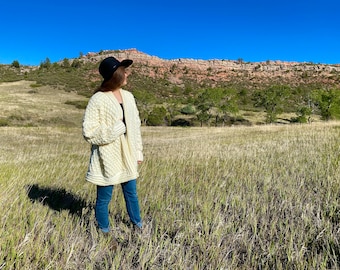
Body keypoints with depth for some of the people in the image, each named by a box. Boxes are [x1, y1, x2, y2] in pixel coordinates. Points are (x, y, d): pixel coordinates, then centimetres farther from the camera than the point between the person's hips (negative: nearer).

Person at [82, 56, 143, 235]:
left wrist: (138, 151, 10)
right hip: (107, 158, -5)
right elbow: (88, 132, -13)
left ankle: (137, 223, 43)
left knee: (131, 192, 20)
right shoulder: (98, 100, -14)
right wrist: (113, 131, -23)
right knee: (104, 198, 10)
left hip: (127, 155, 6)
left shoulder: (128, 97, 4)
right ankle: (104, 231, 34)